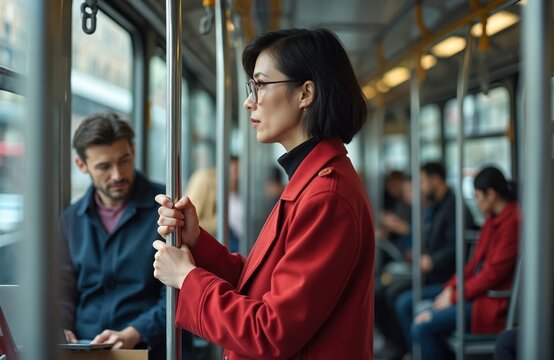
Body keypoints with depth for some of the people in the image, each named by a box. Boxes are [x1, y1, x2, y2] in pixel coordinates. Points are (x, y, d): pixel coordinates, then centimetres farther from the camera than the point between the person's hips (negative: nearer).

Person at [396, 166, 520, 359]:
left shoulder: (512, 222, -19)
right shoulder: (493, 219, 11)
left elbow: (494, 273, -20)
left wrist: (455, 297, -15)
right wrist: (451, 287, 2)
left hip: (492, 300, -10)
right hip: (476, 286, 10)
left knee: (422, 325, -24)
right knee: (405, 303, 5)